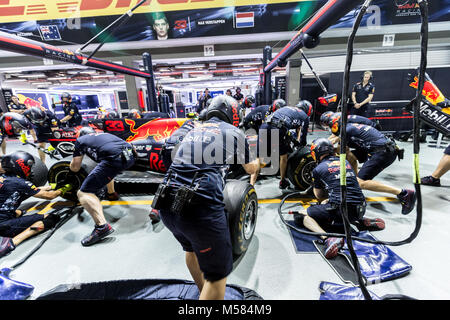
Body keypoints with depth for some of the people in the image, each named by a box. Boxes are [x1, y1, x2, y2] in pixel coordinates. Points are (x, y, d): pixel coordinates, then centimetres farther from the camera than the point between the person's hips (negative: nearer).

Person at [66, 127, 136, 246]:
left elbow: (75, 167, 27)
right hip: (130, 155, 7)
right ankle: (112, 194, 52)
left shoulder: (80, 140, 24)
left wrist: (70, 174, 49)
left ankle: (102, 226, -21)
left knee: (83, 193, -2)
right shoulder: (105, 134, 38)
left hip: (115, 159, -7)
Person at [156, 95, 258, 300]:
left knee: (192, 248, 33)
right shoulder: (235, 132, 11)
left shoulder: (194, 130, 22)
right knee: (218, 273, 14)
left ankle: (203, 290, 56)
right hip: (201, 208, -7)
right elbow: (249, 169, 27)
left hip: (166, 206, 7)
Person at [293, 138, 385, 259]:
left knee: (300, 215, 1)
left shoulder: (318, 169, 1)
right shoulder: (345, 162, 17)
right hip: (360, 209, 7)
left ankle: (328, 238, -23)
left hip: (339, 209, -7)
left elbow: (319, 196, 15)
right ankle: (362, 222, 12)